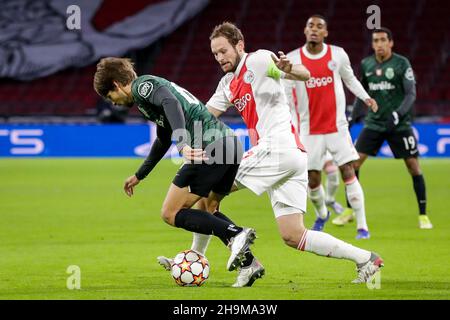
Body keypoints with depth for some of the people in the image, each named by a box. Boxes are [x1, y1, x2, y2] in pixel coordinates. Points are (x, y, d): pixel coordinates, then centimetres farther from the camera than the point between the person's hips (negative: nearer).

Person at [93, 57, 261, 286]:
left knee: (170, 214, -2)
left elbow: (171, 103, -22)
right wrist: (139, 176, 54)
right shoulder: (150, 87, 32)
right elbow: (163, 141, 45)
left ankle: (236, 234, -16)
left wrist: (183, 144, -36)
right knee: (208, 210, 25)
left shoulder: (142, 85, 1)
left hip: (209, 146, -10)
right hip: (231, 143, 10)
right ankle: (248, 261, 9)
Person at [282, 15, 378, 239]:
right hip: (310, 130, 1)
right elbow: (285, 94, -1)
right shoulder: (293, 59, -4)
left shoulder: (338, 55, -3)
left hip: (337, 126, -1)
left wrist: (365, 97, -3)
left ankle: (362, 226, -7)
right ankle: (321, 215, 36)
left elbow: (350, 79, 13)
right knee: (312, 179, 5)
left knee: (348, 172, -11)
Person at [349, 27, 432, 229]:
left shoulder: (401, 64, -7)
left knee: (414, 166, -5)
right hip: (374, 122, 3)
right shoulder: (366, 65, 5)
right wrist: (353, 116, 10)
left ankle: (423, 215, 7)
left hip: (399, 124, -3)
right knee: (353, 163, -7)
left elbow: (411, 94, -10)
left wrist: (398, 114, -25)